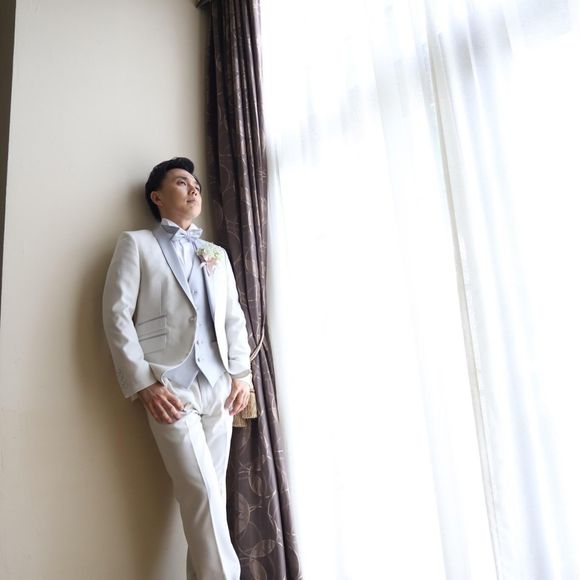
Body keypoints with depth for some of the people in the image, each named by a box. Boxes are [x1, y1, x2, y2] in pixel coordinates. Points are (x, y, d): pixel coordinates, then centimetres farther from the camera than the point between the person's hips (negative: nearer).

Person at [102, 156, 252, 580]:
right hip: (169, 385, -4)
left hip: (219, 386, 5)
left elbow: (234, 317, 16)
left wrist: (241, 374, 2)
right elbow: (117, 314, -2)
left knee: (211, 493, 7)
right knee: (201, 493, -9)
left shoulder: (217, 254, 22)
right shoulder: (136, 243, 8)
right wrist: (142, 383, -12)